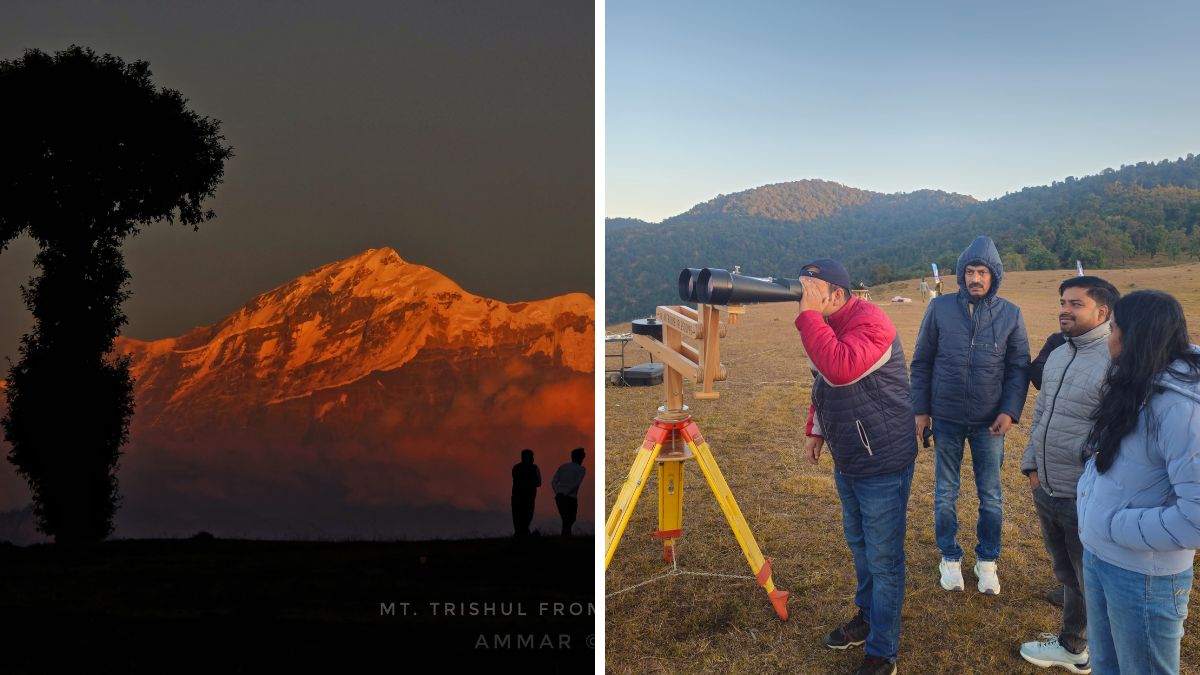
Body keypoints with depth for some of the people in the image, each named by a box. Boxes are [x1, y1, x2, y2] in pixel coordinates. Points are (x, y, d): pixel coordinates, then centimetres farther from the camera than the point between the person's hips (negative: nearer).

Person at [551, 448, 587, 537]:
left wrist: (558, 493, -1)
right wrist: (566, 493, -13)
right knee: (569, 520, 5)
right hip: (570, 498, -5)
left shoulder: (563, 467, 16)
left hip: (559, 497, 5)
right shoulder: (581, 469, 2)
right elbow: (576, 483, -14)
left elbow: (553, 482, 6)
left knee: (566, 520, 17)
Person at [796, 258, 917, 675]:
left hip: (883, 464, -9)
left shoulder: (869, 322, -23)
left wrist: (809, 314, -34)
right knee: (858, 544, 23)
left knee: (882, 558, 2)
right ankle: (867, 617, 43)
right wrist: (816, 429, 10)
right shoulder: (827, 326, 4)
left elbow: (841, 370, -41)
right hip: (847, 461, 9)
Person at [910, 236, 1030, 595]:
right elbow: (922, 361, 2)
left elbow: (1019, 367, 2)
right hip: (946, 418, 0)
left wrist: (1010, 411, -10)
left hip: (989, 422, 0)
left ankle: (987, 561, 27)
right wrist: (921, 410, -1)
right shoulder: (940, 307, -3)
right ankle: (950, 558, 26)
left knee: (990, 495, 10)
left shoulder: (1010, 314, -2)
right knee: (945, 493, 10)